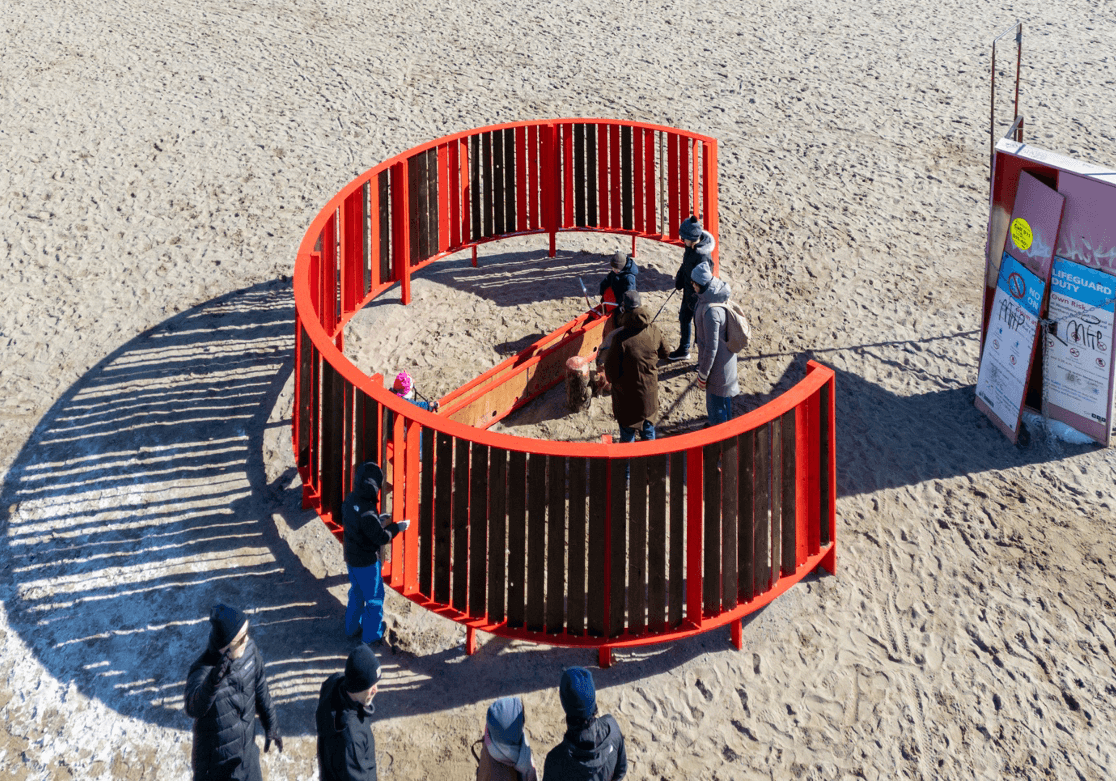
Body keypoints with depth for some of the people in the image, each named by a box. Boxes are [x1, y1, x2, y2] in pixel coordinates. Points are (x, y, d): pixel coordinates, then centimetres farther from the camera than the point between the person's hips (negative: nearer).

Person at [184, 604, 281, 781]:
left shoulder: (249, 649, -13)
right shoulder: (201, 672, -33)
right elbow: (193, 708, -53)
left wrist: (271, 726, 14)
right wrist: (213, 682, -71)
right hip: (216, 765, -6)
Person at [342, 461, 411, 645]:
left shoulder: (350, 500, -9)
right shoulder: (367, 512, -34)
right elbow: (381, 538, -25)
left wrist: (378, 521, 6)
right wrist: (397, 527, -9)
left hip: (351, 556, 8)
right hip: (366, 561, -8)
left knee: (356, 591, 27)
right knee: (374, 596, 13)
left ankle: (352, 627, 42)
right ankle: (371, 634, 27)